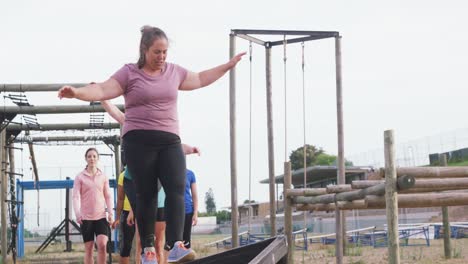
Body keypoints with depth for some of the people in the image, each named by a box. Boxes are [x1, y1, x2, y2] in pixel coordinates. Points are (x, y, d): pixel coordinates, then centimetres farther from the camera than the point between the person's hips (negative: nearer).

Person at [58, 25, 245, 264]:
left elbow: (200, 79, 31)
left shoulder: (174, 71, 16)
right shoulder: (129, 73, 2)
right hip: (139, 141, -3)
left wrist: (228, 65, 33)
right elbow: (103, 90, -7)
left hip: (169, 141, 4)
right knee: (146, 194, -1)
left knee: (176, 188, -15)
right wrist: (77, 92, -25)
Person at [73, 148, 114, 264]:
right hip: (86, 217, -1)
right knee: (88, 249, 2)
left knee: (102, 245, -16)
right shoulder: (80, 177, 2)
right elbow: (76, 196, -5)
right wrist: (77, 213, -18)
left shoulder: (103, 177, 9)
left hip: (101, 216, 1)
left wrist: (110, 212, -4)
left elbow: (108, 196, 9)